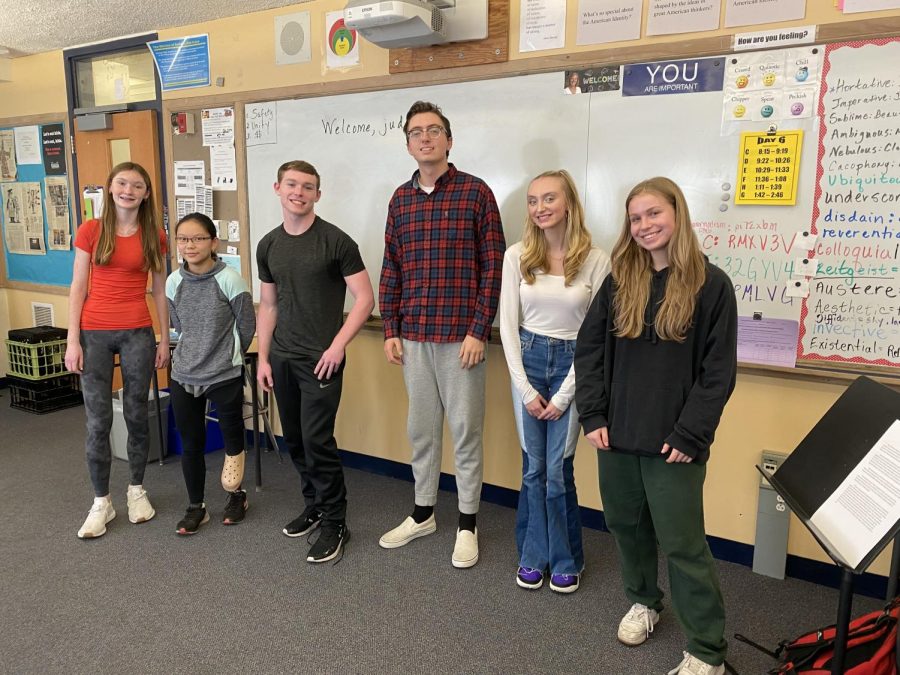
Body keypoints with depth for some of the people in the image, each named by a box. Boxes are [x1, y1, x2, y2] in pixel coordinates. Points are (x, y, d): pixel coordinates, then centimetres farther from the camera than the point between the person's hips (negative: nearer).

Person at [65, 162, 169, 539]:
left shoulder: (154, 236, 3)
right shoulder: (90, 231, 0)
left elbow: (159, 292, 7)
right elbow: (77, 289, 0)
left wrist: (165, 340, 6)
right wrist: (72, 341, -5)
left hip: (138, 334, 1)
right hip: (94, 333, -1)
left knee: (136, 416, 10)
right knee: (98, 422, 2)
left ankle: (137, 489, 28)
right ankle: (101, 502, 16)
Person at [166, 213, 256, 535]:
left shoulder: (230, 280, -14)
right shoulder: (173, 282, -1)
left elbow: (247, 328, -5)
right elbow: (178, 327, 13)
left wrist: (228, 356, 7)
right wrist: (196, 354, 12)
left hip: (225, 376, -4)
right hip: (184, 375, 4)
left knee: (232, 436, 9)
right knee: (190, 443, 11)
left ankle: (236, 494, 34)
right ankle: (195, 507, 27)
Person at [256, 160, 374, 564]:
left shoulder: (335, 241, -8)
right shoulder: (268, 246, 9)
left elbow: (365, 299, -9)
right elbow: (268, 306, 14)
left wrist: (338, 345, -15)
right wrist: (263, 358, 10)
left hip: (321, 359, -6)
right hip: (282, 358, 6)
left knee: (317, 439, -7)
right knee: (294, 439, 13)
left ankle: (334, 522, 9)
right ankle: (314, 505, 31)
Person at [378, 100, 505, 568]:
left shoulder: (476, 192, -4)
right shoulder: (400, 199, 10)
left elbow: (492, 267, -6)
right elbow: (391, 270, 12)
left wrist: (479, 332, -11)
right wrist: (390, 330, 7)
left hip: (461, 336, -4)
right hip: (413, 336, 4)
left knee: (465, 430, 6)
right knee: (421, 427, 15)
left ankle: (467, 525, 22)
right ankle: (423, 513, 33)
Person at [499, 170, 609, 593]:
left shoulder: (595, 260, -9)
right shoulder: (517, 256, -3)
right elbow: (508, 325, -1)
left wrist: (564, 395, -8)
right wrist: (525, 388, -5)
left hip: (573, 365, -2)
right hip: (527, 361, 2)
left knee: (558, 471, 2)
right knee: (533, 468, 9)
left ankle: (565, 561, 25)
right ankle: (533, 556, 29)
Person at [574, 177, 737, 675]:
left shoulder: (711, 285, -7)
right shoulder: (619, 282, 5)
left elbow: (718, 372, -7)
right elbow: (589, 348, 5)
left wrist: (690, 434, -13)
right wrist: (592, 415, -2)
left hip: (674, 441, -4)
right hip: (616, 434, 5)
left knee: (682, 542, 2)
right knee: (626, 524, 17)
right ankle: (643, 601, 42)